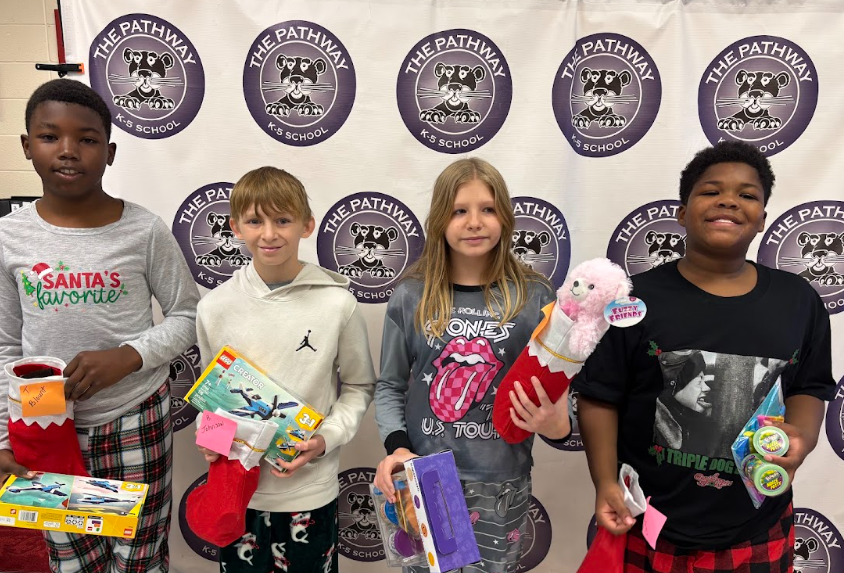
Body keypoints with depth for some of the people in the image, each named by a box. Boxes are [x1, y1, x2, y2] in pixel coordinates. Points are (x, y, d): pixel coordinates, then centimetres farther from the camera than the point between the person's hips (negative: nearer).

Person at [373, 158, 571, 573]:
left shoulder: (534, 297, -5)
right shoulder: (411, 297, -3)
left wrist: (555, 423, -21)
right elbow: (390, 387, 3)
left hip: (500, 485, 0)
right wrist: (396, 445, -12)